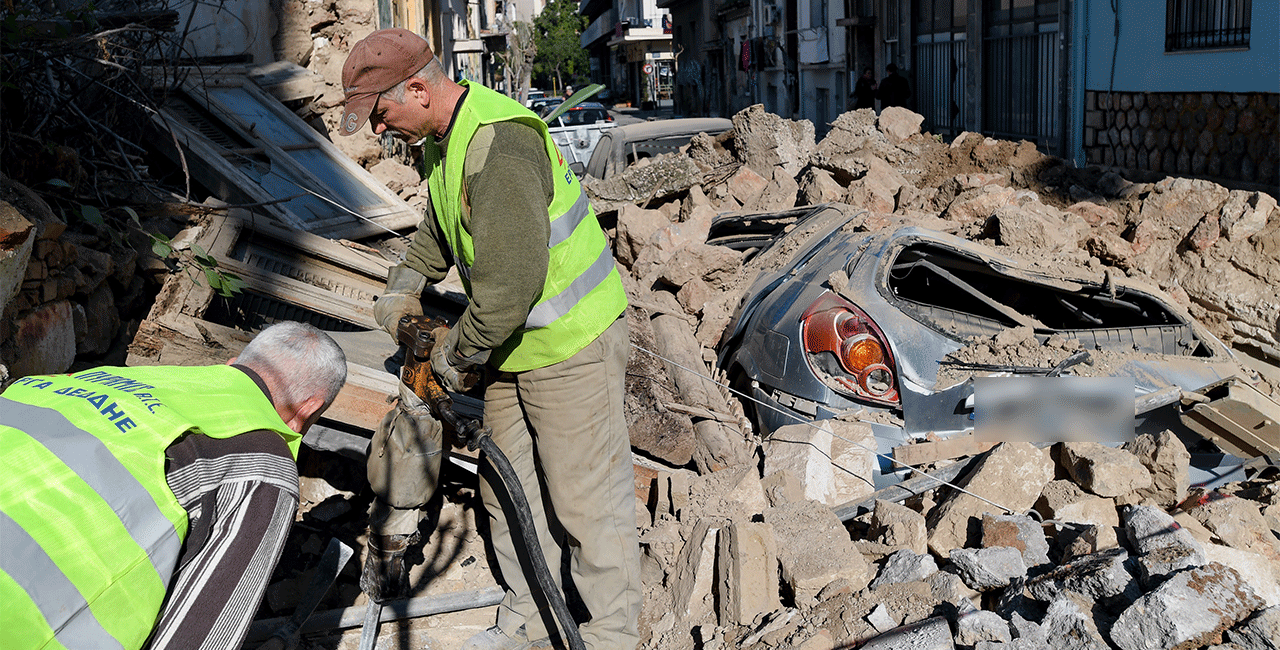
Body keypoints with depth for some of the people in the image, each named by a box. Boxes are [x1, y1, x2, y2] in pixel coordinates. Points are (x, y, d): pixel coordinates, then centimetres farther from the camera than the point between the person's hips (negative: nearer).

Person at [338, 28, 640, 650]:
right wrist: (405, 286, 15)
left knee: (587, 500, 1)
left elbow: (511, 281, -30)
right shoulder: (440, 138, 6)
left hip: (572, 343, -10)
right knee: (507, 487, 17)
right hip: (511, 343, 10)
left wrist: (457, 352, -15)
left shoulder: (498, 143, -27)